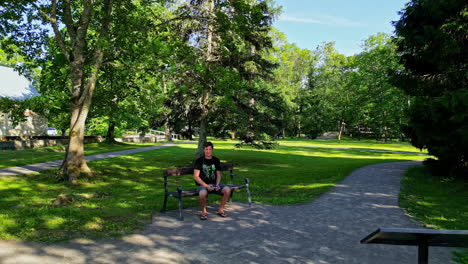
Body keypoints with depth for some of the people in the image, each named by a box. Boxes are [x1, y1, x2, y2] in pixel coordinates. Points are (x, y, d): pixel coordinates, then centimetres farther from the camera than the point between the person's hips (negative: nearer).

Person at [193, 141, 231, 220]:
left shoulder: (216, 160, 11)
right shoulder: (199, 160, -1)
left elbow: (218, 175, 14)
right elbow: (196, 176, -6)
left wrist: (217, 184, -6)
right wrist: (206, 186, -17)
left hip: (214, 184, 4)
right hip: (202, 185, -4)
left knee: (227, 190, -24)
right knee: (203, 193, -39)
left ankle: (221, 210, -2)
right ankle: (204, 212, -9)